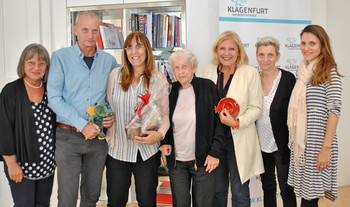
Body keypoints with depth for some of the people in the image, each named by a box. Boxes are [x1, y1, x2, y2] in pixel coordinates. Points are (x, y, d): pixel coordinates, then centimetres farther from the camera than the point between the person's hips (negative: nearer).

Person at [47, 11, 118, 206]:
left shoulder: (109, 61, 6)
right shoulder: (60, 57, -2)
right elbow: (54, 98, -9)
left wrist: (112, 115, -7)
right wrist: (83, 125, -17)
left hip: (98, 137, 3)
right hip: (68, 137, -2)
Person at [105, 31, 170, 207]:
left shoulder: (159, 80, -3)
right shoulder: (115, 75, 0)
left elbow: (165, 114, 0)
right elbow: (108, 108, 12)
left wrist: (160, 134, -16)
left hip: (147, 151, -1)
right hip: (118, 148, 1)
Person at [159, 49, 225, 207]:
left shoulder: (208, 87, -5)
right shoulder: (171, 91, 4)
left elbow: (219, 121, -4)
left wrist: (215, 153, -9)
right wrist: (164, 142, 1)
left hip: (203, 160, -3)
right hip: (176, 161, 3)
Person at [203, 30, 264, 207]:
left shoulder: (251, 73, -7)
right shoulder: (209, 71, 4)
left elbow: (255, 108, -5)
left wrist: (237, 123, -20)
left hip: (239, 141, -3)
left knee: (239, 192, 6)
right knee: (217, 190, 16)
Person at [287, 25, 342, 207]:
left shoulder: (329, 72, -7)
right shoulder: (303, 71, 13)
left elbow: (334, 110, -13)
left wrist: (326, 147, -18)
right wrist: (294, 140, 13)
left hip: (317, 143, -6)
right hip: (300, 143, 6)